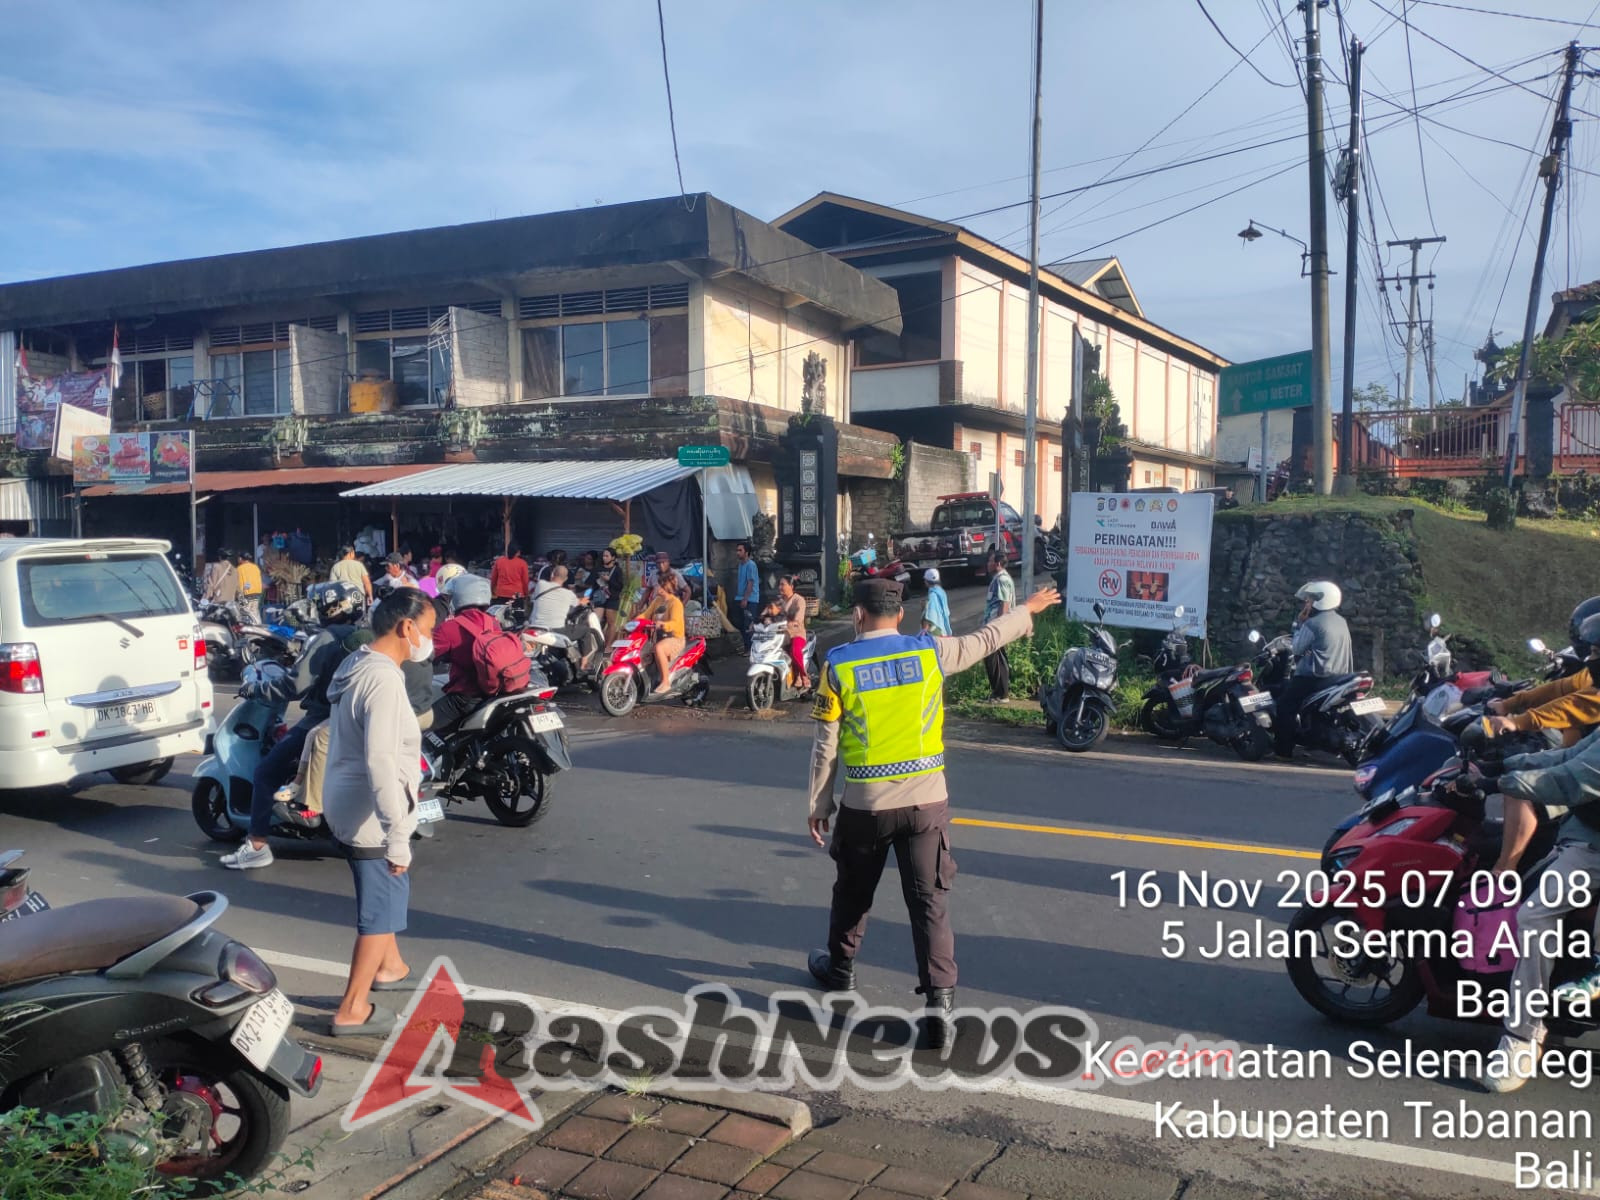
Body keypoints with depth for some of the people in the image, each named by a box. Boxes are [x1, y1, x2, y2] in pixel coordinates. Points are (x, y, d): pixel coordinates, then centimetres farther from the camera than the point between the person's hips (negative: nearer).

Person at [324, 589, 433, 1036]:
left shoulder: (357, 664, 7)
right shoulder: (383, 680, -24)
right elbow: (381, 764, -30)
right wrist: (398, 837, -28)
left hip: (347, 807, 10)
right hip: (370, 818, -10)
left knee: (388, 894, 27)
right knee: (380, 911, 4)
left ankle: (390, 968, 45)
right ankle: (353, 1011, 14)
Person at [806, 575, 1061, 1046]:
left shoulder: (838, 664, -6)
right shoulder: (930, 651, -3)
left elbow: (826, 744, -3)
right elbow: (986, 639, 14)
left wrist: (819, 803, 7)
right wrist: (1027, 610, 31)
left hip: (865, 803, 0)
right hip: (926, 799, 0)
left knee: (852, 893, 20)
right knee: (930, 900, 3)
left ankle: (839, 970, 39)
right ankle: (939, 998, -3)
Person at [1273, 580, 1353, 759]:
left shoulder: (1312, 624, -14)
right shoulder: (1341, 622, 13)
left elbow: (1296, 649, -9)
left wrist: (1299, 624, -3)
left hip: (1313, 676, -9)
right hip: (1338, 677, 9)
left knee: (1285, 705, -5)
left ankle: (1284, 750, -11)